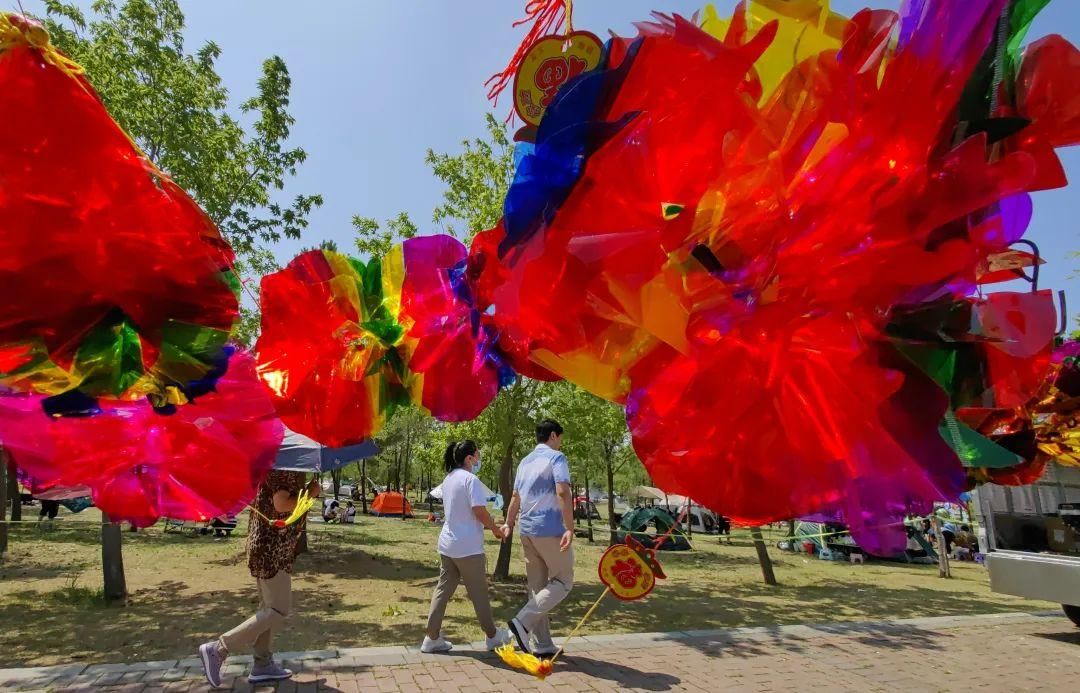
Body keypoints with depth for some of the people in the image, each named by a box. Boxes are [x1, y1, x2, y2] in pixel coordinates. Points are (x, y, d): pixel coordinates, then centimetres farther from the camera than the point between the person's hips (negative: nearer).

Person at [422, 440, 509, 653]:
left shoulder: (448, 479, 12)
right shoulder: (471, 479, -16)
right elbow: (479, 511, -22)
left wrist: (490, 523, 19)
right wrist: (495, 529, -5)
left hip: (447, 545, 8)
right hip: (468, 547, -8)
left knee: (443, 590, 12)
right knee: (478, 592, 7)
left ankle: (432, 638, 15)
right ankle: (492, 636, 22)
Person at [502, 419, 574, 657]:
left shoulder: (525, 462, 15)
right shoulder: (556, 458, -6)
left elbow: (515, 498, 19)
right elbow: (563, 493, -19)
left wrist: (509, 524, 28)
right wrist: (570, 529, -21)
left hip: (527, 531, 8)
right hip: (550, 530, -8)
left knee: (537, 586, 12)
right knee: (563, 582, 3)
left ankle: (542, 645, 14)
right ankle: (523, 622, -10)